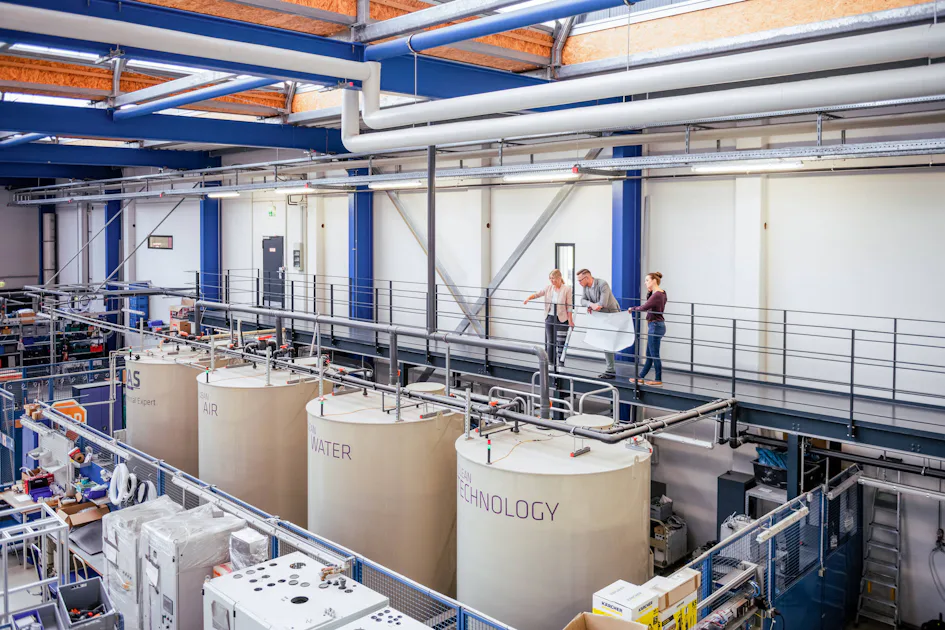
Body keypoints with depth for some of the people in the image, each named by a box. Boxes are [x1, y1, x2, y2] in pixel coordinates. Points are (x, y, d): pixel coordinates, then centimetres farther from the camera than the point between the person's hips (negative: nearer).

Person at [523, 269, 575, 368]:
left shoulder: (566, 289, -9)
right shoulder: (548, 288, 3)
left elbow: (569, 306, -8)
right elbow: (537, 294, 4)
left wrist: (570, 320, -9)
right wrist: (528, 298, -16)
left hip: (561, 319, -4)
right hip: (550, 318, 4)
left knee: (561, 342, -2)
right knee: (549, 341, 9)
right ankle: (550, 362, 18)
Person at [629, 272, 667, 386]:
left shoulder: (657, 295, -20)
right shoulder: (661, 293, 10)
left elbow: (644, 307, -28)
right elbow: (649, 303, 16)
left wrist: (632, 308, -12)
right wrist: (649, 291, 2)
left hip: (655, 326, -10)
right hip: (656, 326, 10)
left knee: (654, 355, 1)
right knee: (649, 354, 15)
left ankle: (658, 380, 10)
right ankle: (641, 377, 24)